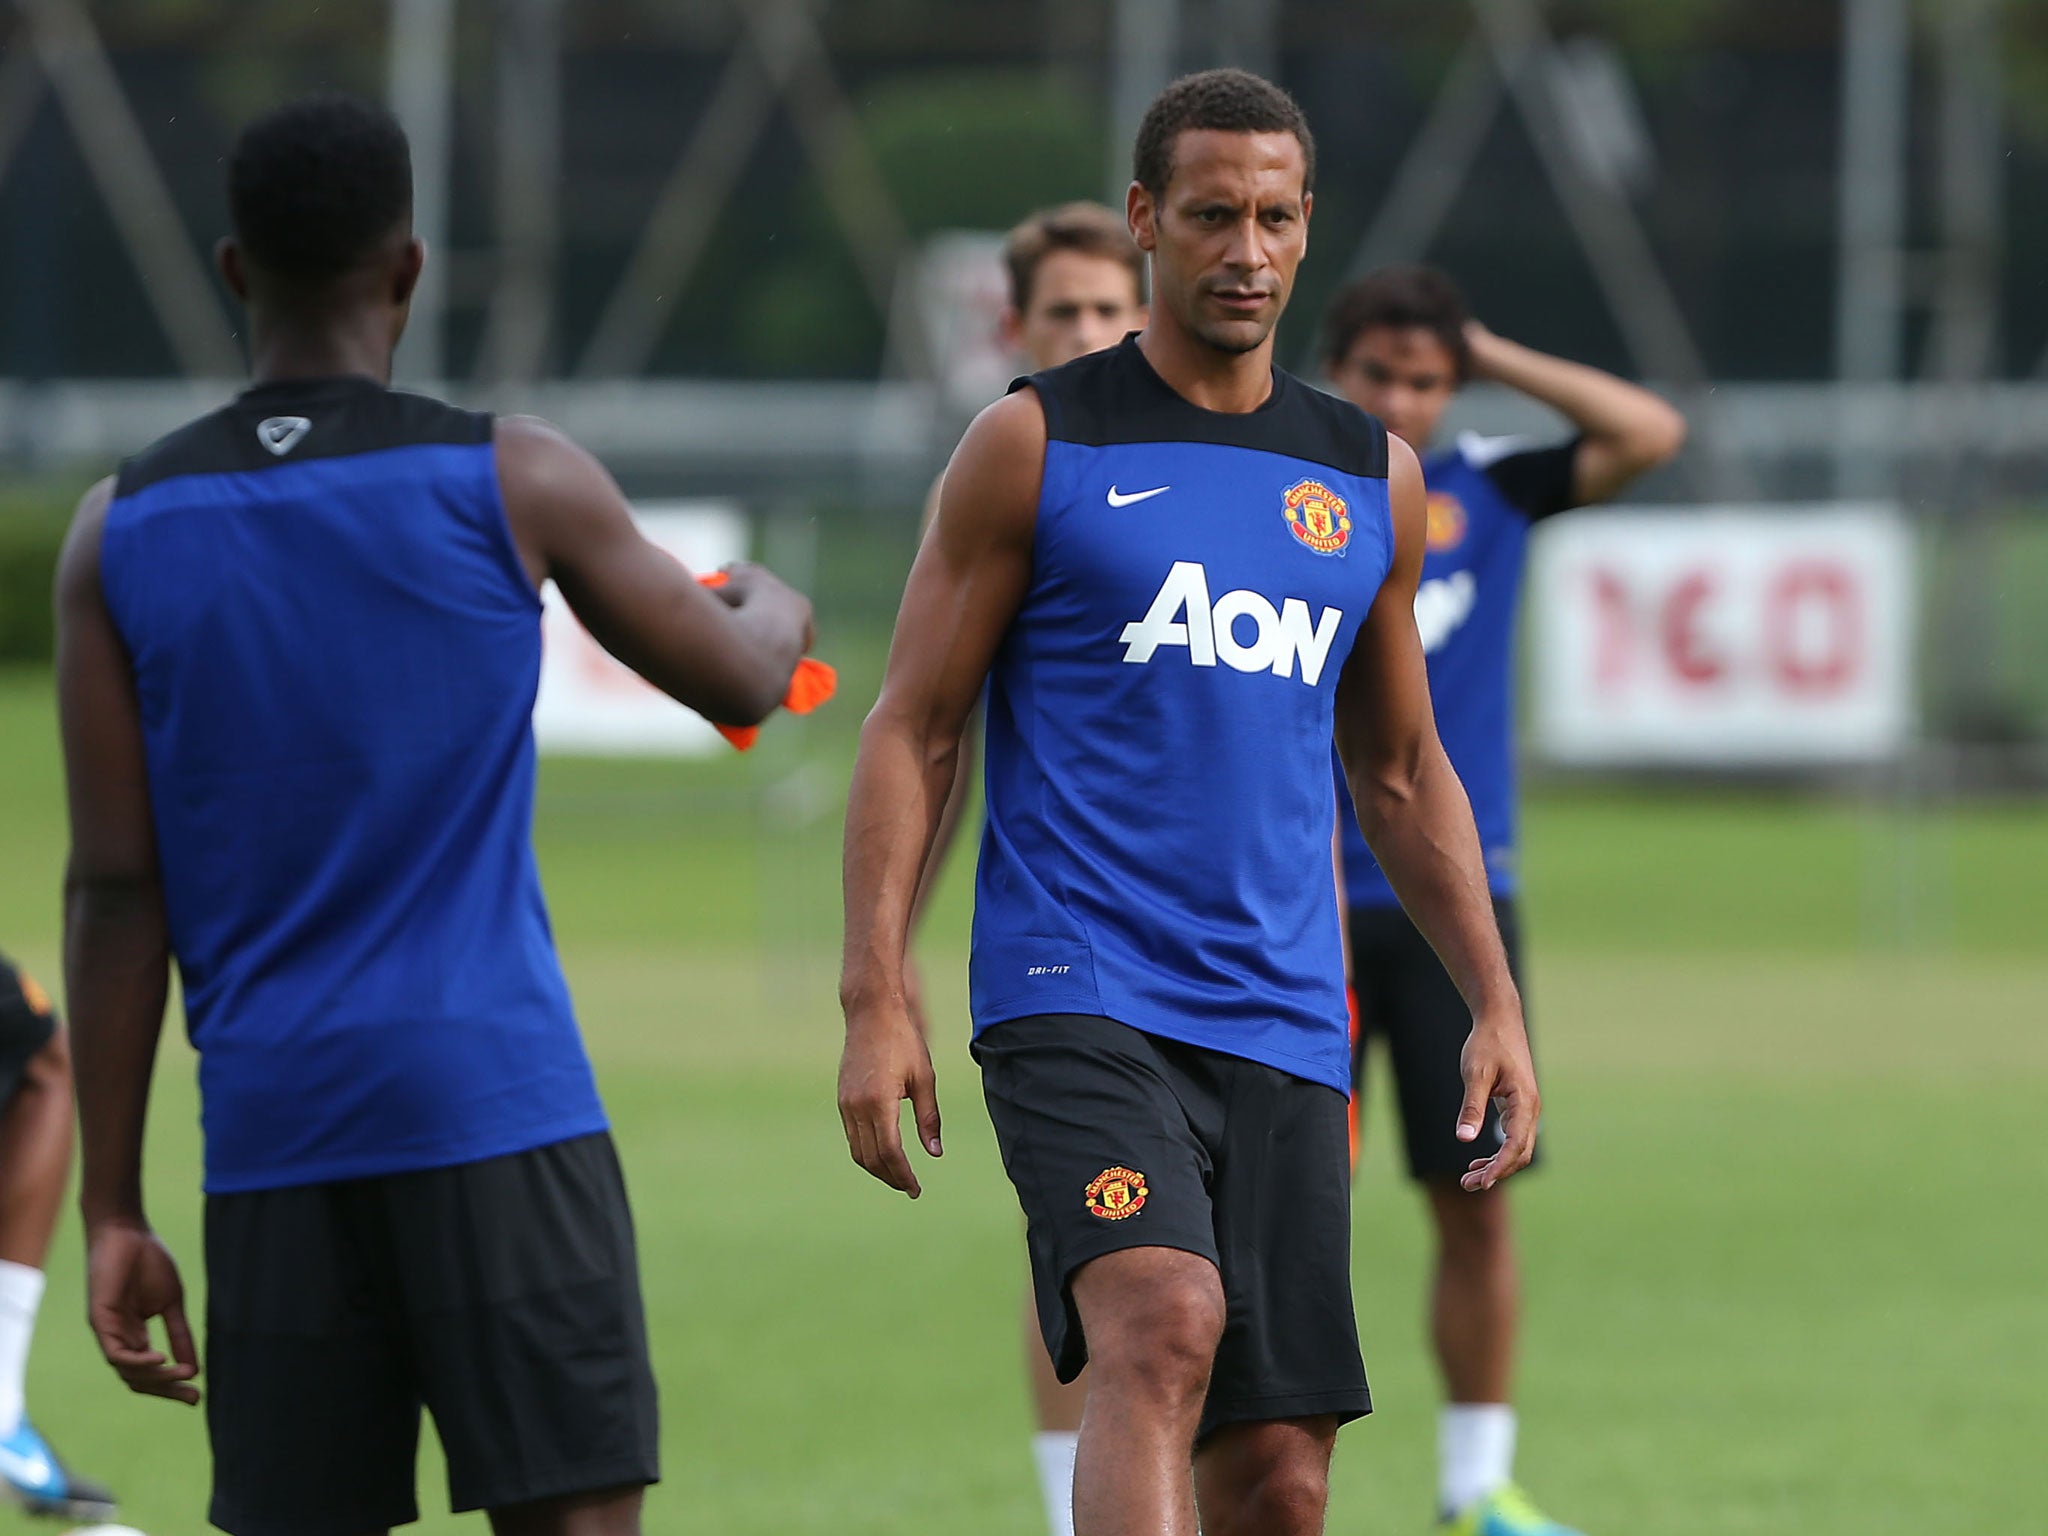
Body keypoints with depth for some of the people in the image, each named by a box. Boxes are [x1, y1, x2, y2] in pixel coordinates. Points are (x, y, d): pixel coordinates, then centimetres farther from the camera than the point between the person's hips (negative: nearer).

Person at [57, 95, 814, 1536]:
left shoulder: (121, 532, 4)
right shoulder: (514, 483, -2)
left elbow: (115, 891, 3)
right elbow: (738, 681, 12)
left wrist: (114, 1204, 7)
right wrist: (775, 610, 37)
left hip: (269, 1132, 3)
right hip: (496, 1105, -3)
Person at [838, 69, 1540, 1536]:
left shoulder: (1371, 478, 15)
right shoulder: (1036, 445, 2)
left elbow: (1401, 773, 24)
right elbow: (913, 730, 2)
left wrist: (1497, 1005, 15)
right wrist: (876, 1002, -9)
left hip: (1282, 1025, 5)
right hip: (1075, 995, -5)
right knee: (1161, 1332, -28)